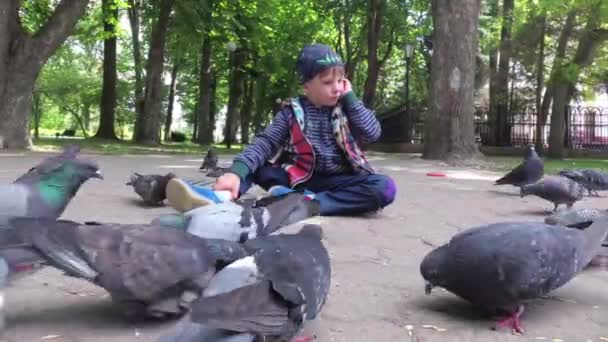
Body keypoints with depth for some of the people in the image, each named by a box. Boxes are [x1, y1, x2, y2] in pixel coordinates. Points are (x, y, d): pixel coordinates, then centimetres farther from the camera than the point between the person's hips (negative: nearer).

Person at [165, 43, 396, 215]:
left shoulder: (345, 108, 3)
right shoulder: (293, 111, -1)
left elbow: (373, 133, -11)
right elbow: (265, 143, -15)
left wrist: (350, 97, -9)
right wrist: (236, 171, -32)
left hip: (338, 181, 0)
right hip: (301, 178, 0)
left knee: (385, 187, -28)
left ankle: (308, 202, -36)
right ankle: (221, 196, -45)